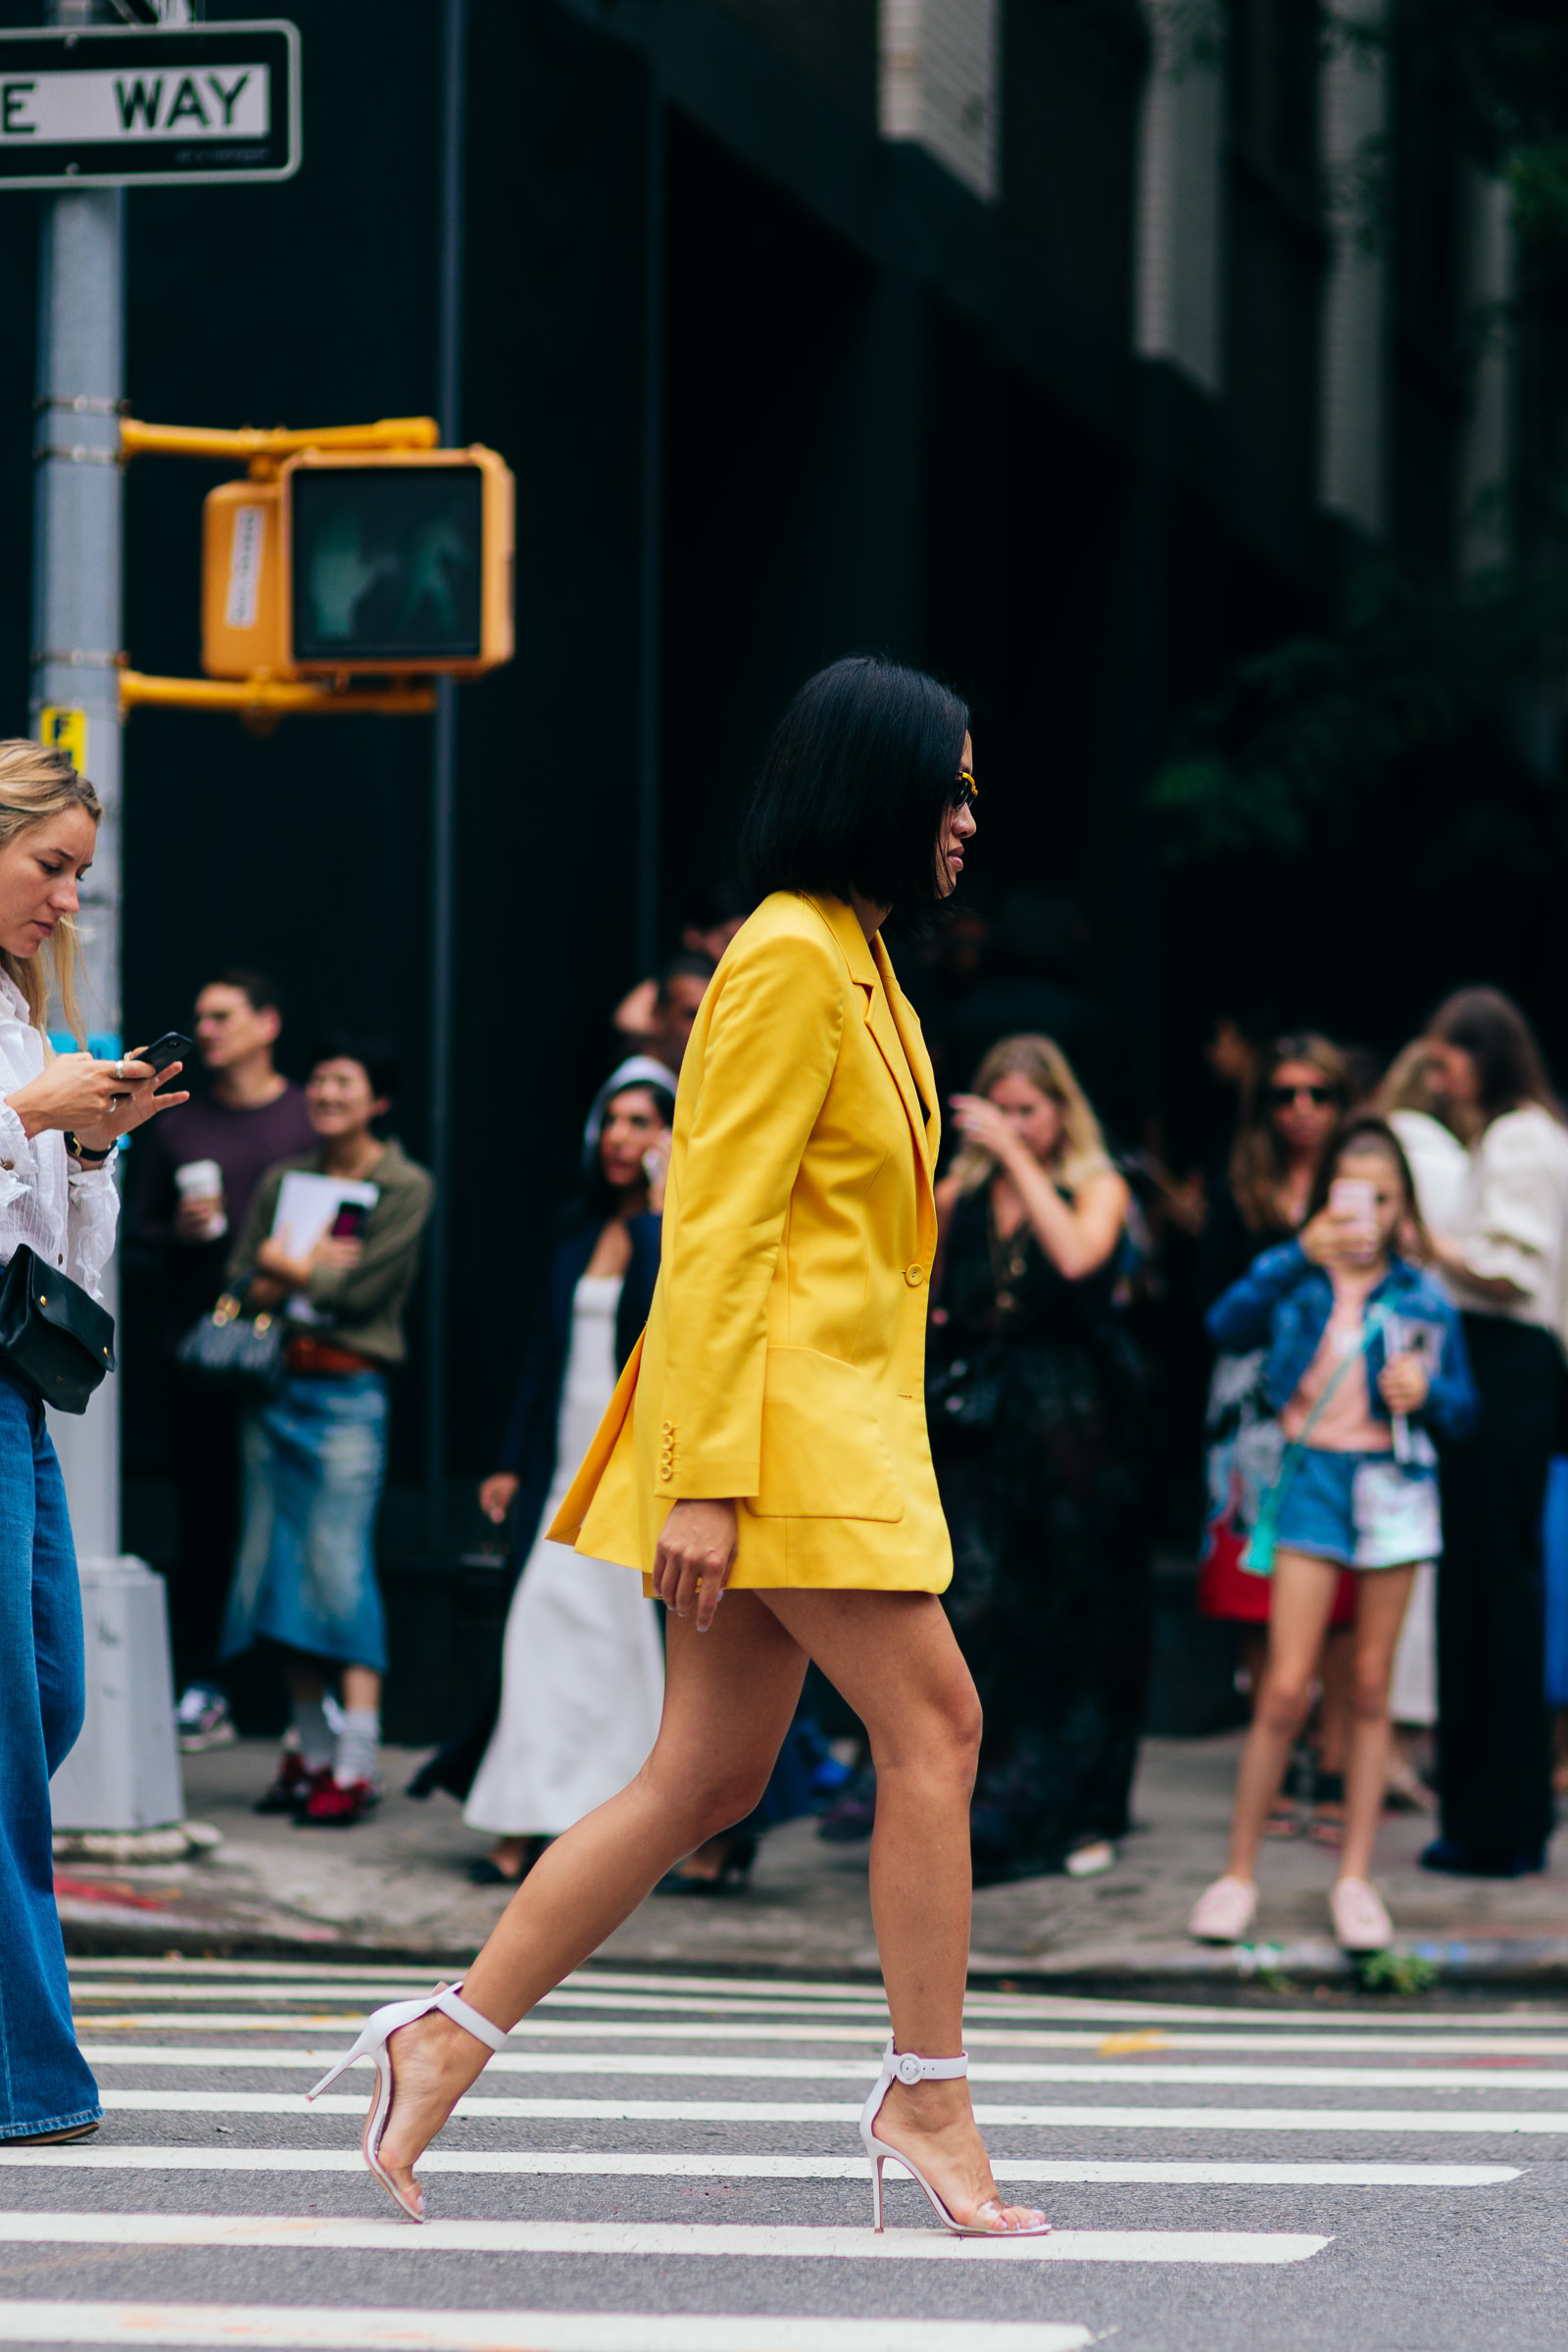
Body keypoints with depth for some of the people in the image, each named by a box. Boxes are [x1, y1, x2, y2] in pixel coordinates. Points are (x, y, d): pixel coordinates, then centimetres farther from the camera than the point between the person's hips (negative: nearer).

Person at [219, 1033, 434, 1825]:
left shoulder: (405, 1187, 0)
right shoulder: (283, 1180, 15)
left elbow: (365, 1286, -10)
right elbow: (241, 1282, 7)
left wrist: (286, 1265, 3)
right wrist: (313, 1272, -9)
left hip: (347, 1395, -6)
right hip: (274, 1389, 6)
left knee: (339, 1568, -11)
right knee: (278, 1564, 5)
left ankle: (354, 1765, -11)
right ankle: (309, 1749, 12)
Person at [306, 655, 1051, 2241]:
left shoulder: (850, 961, 20)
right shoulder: (788, 961, -11)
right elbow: (718, 1230, -16)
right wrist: (704, 1478, -21)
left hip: (836, 1419, 10)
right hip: (777, 1418, -10)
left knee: (707, 1779, 7)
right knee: (932, 1720, -9)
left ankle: (447, 2040, 11)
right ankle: (926, 2100, -5)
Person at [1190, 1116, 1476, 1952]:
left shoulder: (1422, 1300, 6)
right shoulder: (1297, 1286, 1)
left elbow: (1463, 1406, 10)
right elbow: (1227, 1325, -18)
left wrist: (1428, 1393, -12)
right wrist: (1301, 1255, -25)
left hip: (1393, 1483, 2)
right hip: (1312, 1475, -2)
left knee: (1370, 1687, 5)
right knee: (1286, 1687, -7)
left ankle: (1355, 1879, 12)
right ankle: (1238, 1873, 3)